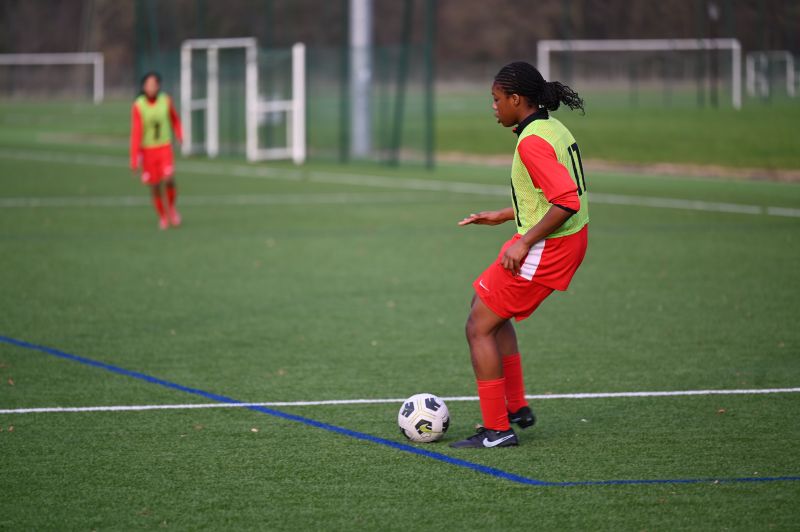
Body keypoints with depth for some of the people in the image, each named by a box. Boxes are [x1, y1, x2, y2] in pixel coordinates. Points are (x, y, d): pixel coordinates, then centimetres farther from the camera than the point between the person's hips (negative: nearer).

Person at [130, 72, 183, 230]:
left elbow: (174, 118, 14)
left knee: (169, 179, -16)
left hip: (165, 147, 1)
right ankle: (163, 216, 26)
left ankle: (171, 207, 14)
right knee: (155, 185, 4)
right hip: (147, 150, -1)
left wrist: (179, 134, 1)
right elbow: (136, 133, -18)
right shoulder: (138, 106, -15)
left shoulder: (166, 101, -8)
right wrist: (134, 159, -21)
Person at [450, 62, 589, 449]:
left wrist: (525, 243, -23)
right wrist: (503, 216, 22)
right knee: (493, 315, 24)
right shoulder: (553, 129, 10)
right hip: (569, 243, 10)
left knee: (478, 327, -2)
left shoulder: (532, 142, -21)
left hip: (546, 250, -10)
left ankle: (496, 430, 0)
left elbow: (566, 202, -28)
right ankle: (516, 408, 27)